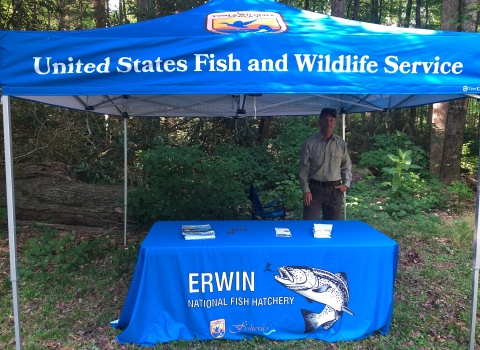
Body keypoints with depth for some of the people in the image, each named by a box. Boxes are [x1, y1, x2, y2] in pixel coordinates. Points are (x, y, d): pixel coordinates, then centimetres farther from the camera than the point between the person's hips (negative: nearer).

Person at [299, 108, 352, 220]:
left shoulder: (341, 144, 6)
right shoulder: (309, 143, -2)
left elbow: (347, 166, 14)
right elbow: (303, 169, -1)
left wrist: (346, 184, 1)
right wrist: (306, 190, -6)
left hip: (334, 189, 2)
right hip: (314, 188, -2)